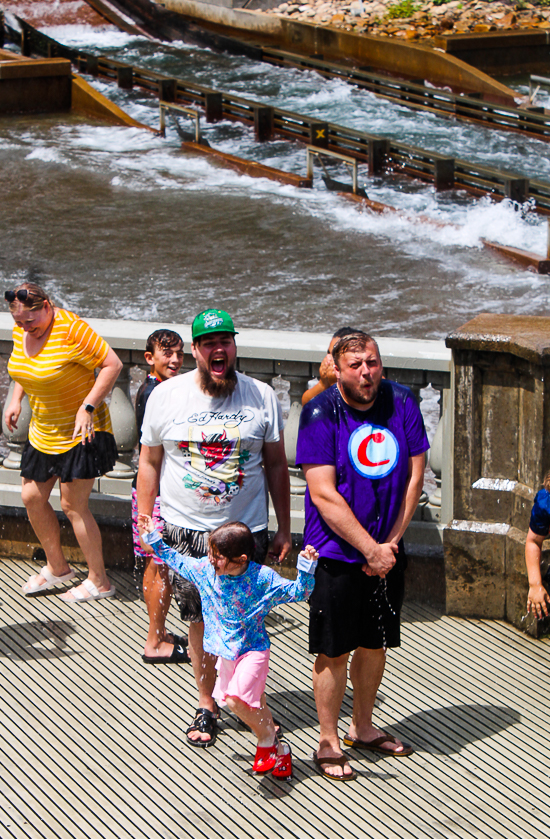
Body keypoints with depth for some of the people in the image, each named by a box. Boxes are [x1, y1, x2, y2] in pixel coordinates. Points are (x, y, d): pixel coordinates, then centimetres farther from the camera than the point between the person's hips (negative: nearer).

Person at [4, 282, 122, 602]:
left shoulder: (71, 329, -23)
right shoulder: (22, 330, 0)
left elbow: (112, 364, -21)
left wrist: (87, 408, -25)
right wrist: (16, 398, 5)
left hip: (80, 432, -8)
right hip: (43, 432, 8)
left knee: (73, 505, -5)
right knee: (32, 498, 9)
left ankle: (99, 581, 8)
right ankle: (57, 567, 29)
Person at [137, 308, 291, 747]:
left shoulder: (262, 397, -1)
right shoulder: (166, 396, -1)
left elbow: (276, 465, 6)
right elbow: (149, 463, 6)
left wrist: (284, 529, 6)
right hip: (185, 531, 0)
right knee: (201, 621, 5)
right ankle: (207, 704, 22)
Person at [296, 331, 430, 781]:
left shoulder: (401, 402, -2)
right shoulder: (320, 414, -14)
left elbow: (414, 477, 1)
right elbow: (324, 495, -18)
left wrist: (391, 543, -6)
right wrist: (371, 550, -18)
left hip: (387, 550, 5)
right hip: (337, 554, -4)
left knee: (375, 643, 16)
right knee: (334, 651, 1)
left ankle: (363, 727, 34)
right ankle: (328, 742, 15)